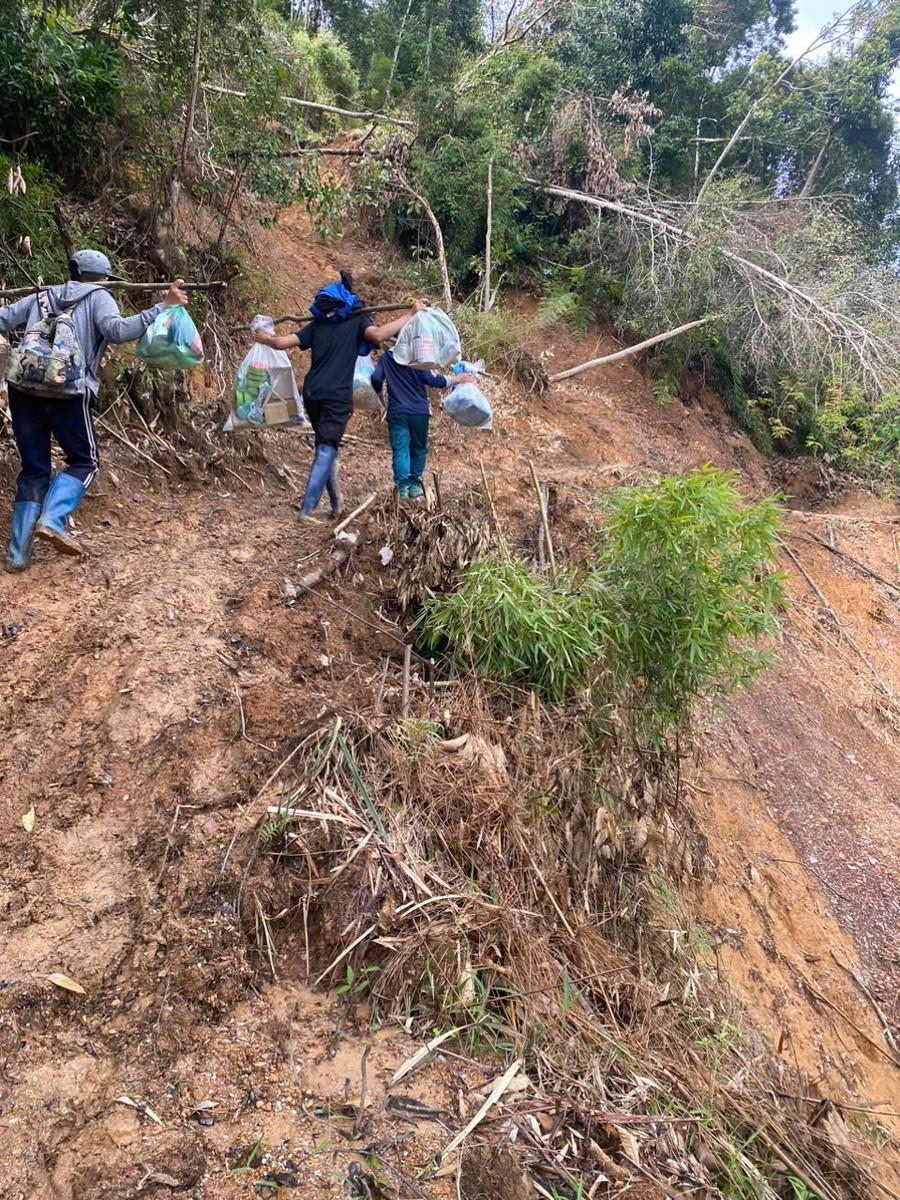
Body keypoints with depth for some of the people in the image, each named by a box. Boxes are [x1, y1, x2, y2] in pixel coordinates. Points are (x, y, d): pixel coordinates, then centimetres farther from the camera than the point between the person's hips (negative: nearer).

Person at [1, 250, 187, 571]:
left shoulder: (42, 297, 25)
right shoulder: (98, 297, 11)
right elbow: (118, 330, -9)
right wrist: (163, 307, -10)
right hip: (66, 390, -5)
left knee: (33, 468, 12)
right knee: (84, 461, 12)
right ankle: (52, 520, -13)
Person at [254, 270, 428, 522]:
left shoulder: (317, 324, 15)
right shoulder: (357, 320, 3)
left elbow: (282, 343, 11)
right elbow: (378, 334, -18)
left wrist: (264, 338, 32)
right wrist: (410, 315, -13)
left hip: (312, 394, 5)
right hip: (337, 397, -5)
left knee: (326, 446, 17)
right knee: (326, 450, -8)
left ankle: (336, 504, 21)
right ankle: (307, 509, -16)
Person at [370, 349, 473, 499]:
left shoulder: (386, 357, 2)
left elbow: (376, 378, -2)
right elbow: (432, 380, -11)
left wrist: (379, 394, 18)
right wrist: (457, 379, -3)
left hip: (397, 412, 1)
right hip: (419, 412, -1)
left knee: (400, 449, -2)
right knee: (418, 448, 14)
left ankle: (403, 485, -16)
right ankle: (414, 483, 13)